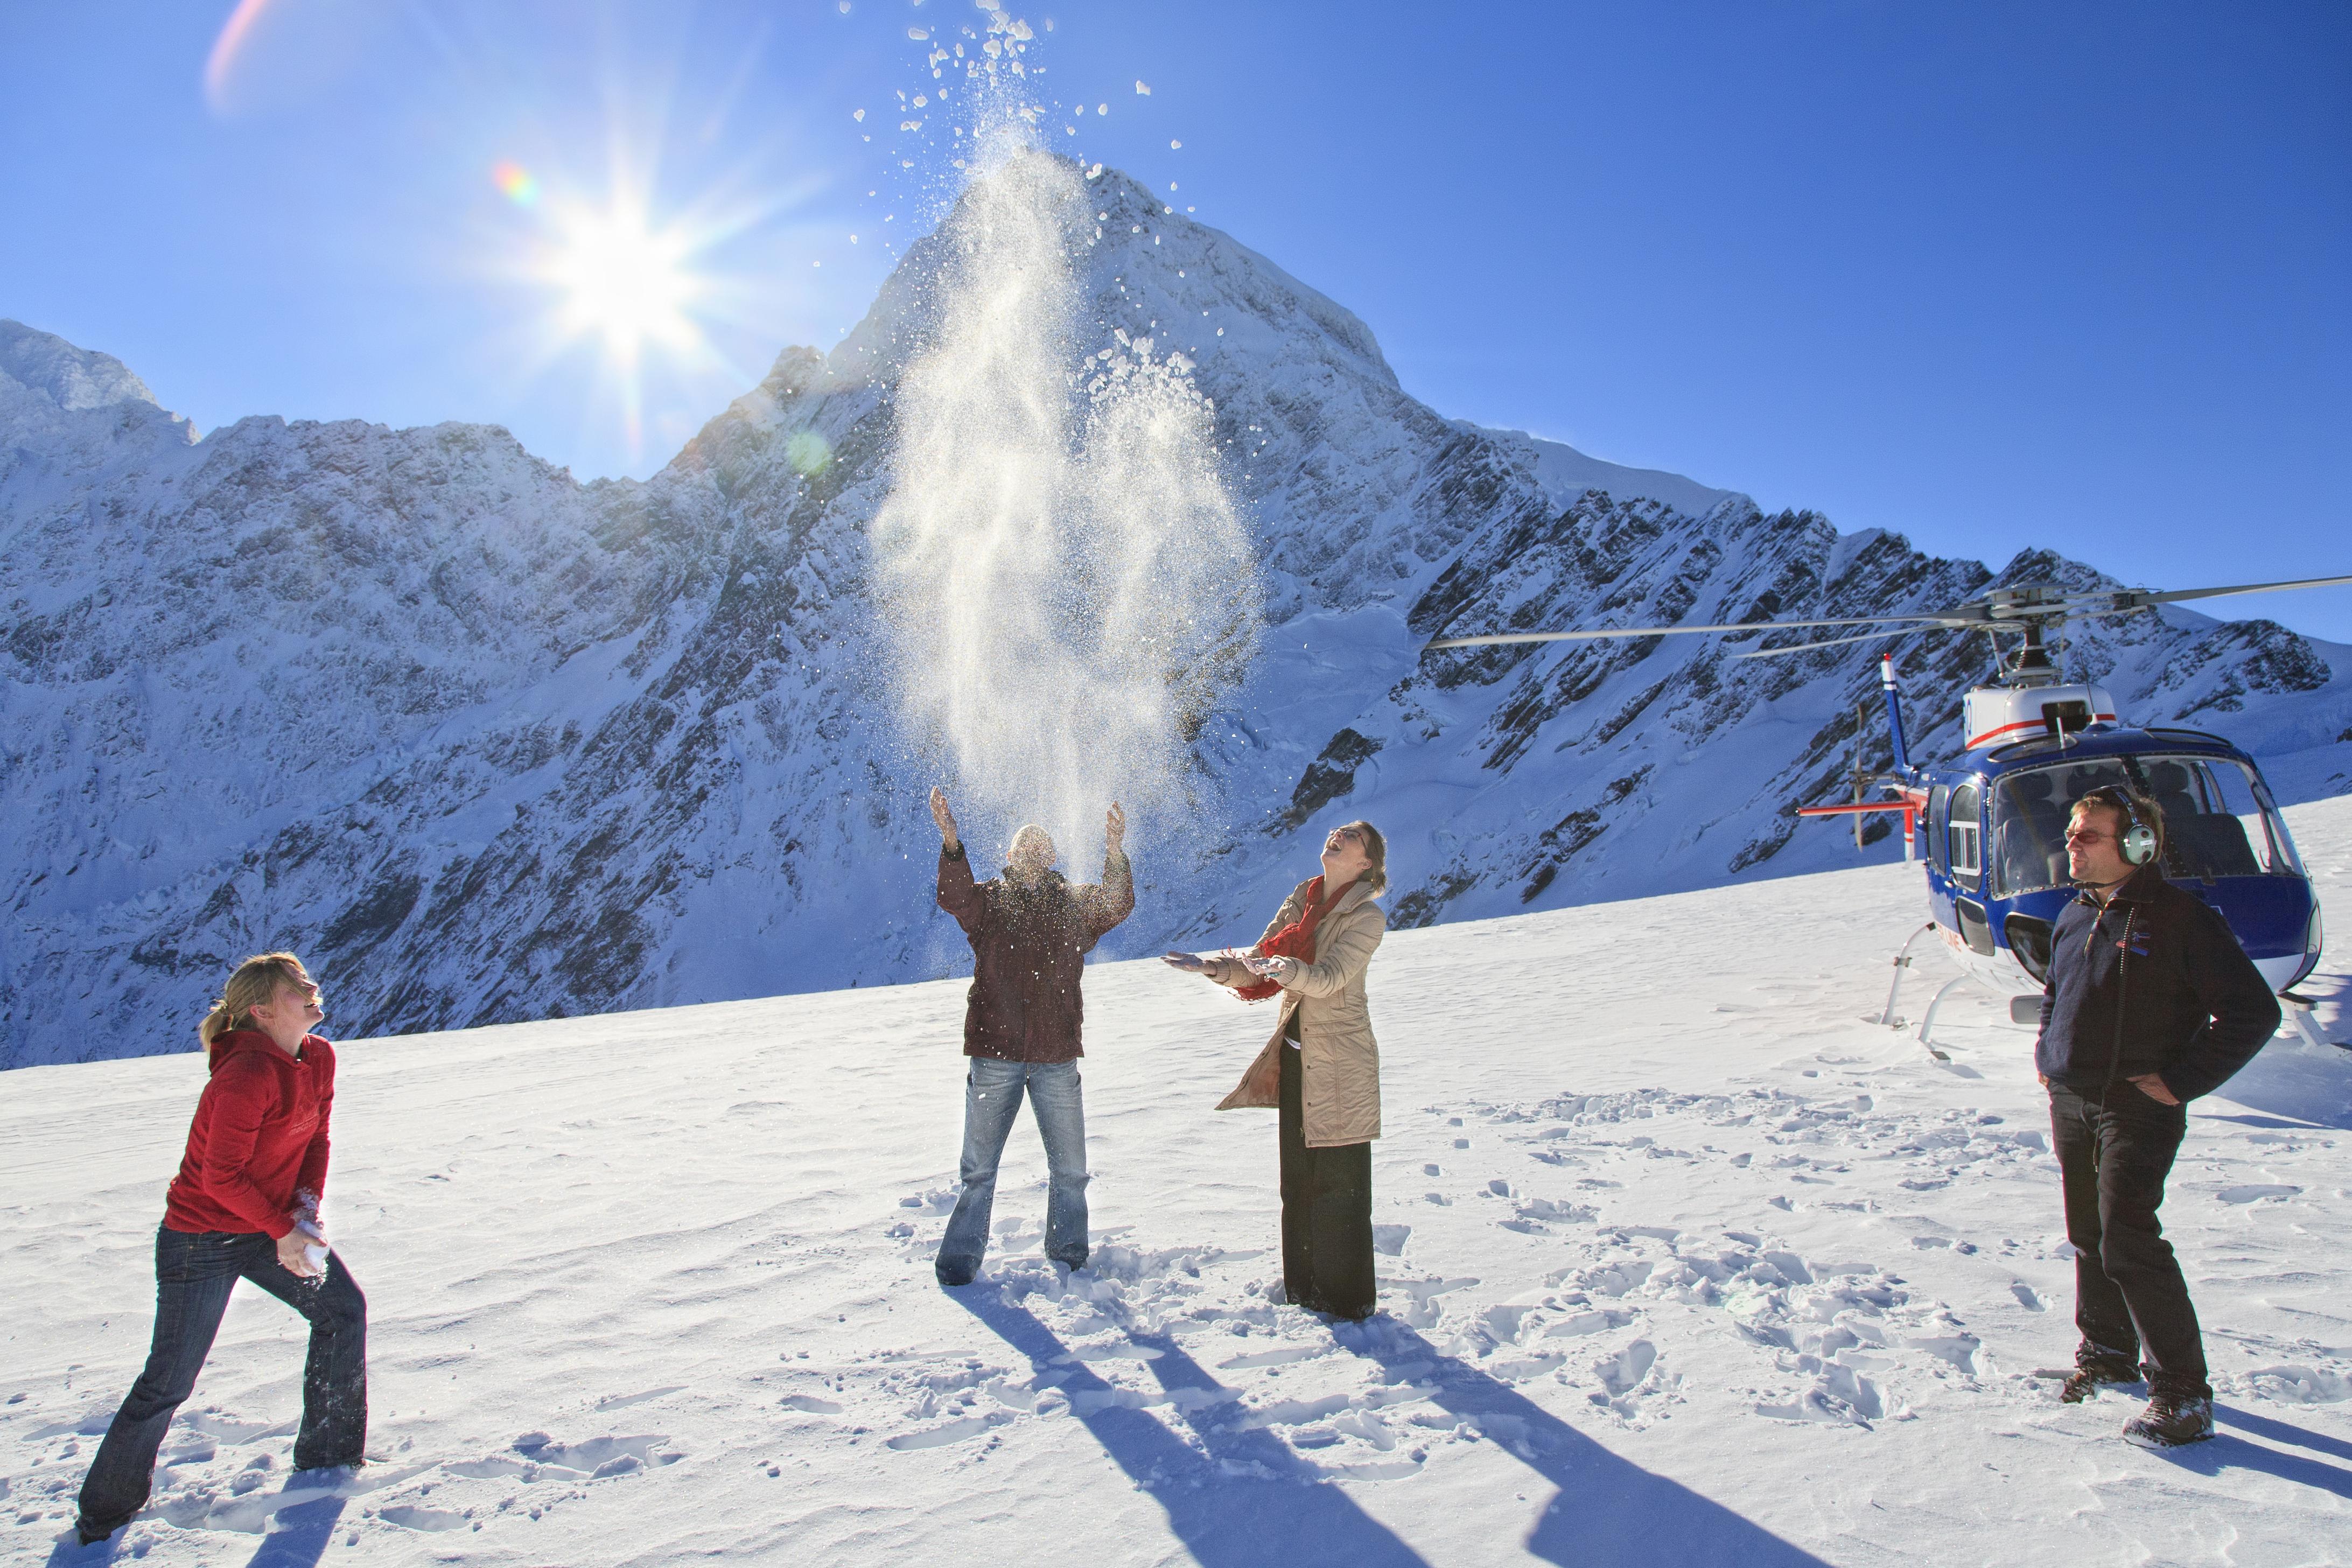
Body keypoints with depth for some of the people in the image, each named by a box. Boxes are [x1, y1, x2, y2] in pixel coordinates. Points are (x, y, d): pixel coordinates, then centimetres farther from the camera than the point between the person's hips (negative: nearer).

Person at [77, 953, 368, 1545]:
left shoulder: (319, 1058, -3)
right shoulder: (249, 1073, -28)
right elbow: (220, 1176, -24)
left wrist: (306, 1205, -8)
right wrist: (284, 1231, -19)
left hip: (271, 1225, 8)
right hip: (202, 1240, -8)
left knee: (343, 1309, 8)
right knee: (169, 1383, 2)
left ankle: (327, 1452, 25)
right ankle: (104, 1512, 26)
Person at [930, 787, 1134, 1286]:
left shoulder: (1076, 905, 9)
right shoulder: (988, 901, 6)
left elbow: (1116, 904, -8)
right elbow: (955, 897, -14)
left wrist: (1115, 853, -26)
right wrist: (951, 842, -32)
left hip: (1057, 1057, 2)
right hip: (994, 1053, -1)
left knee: (1069, 1169, 10)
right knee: (979, 1169, 6)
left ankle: (1069, 1258, 28)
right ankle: (959, 1262, 19)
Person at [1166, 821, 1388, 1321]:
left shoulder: (1368, 918, -11)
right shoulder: (1300, 900, 7)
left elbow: (1328, 976, -25)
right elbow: (1259, 963, 4)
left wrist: (1286, 969, -43)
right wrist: (1214, 968, -14)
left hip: (1339, 1064, -6)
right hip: (1294, 1055, 6)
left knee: (1338, 1184, 0)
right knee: (1297, 1180, 14)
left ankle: (1347, 1299, 14)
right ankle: (1303, 1286, 29)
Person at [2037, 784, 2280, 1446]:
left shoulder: (2182, 919, -12)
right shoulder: (2074, 917, 10)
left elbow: (2254, 1012, -12)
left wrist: (2182, 1082, -14)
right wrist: (2048, 1052, 13)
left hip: (2138, 1106, -7)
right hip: (2069, 1102, 7)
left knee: (2127, 1241, -12)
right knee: (2087, 1235, 15)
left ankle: (2183, 1396, 0)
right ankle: (2106, 1353, 33)